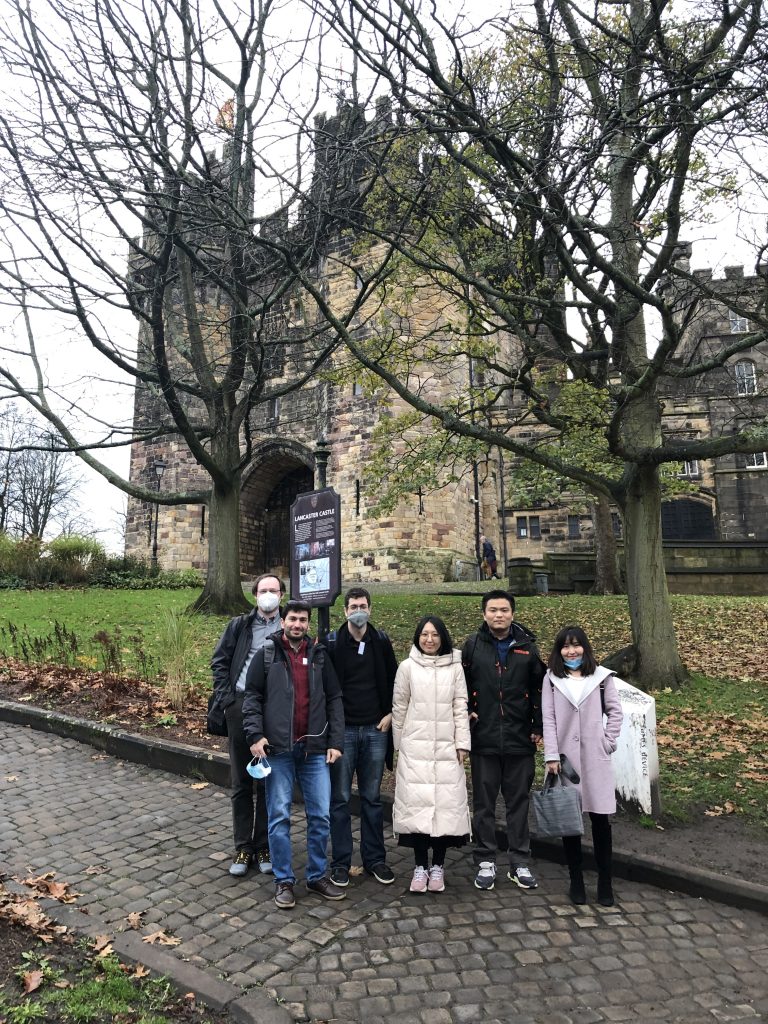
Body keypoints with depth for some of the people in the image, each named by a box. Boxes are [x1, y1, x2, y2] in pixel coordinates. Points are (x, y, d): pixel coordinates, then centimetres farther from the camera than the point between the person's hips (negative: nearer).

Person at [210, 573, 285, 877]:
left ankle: (264, 847, 24)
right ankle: (243, 847, 24)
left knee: (267, 782, 9)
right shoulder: (239, 626, 6)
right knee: (241, 781, 11)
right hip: (240, 707, 1)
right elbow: (219, 662, 8)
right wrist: (226, 698, -2)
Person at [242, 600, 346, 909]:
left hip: (315, 749, 2)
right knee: (280, 816, 6)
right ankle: (283, 880, 21)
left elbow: (334, 699, 8)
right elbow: (252, 696, 1)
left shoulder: (319, 655, 7)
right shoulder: (267, 653, 1)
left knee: (321, 815, 7)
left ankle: (317, 876, 24)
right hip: (278, 749, -2)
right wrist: (255, 734, -11)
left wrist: (335, 742, 1)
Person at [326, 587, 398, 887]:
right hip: (342, 730, -2)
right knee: (340, 798, 5)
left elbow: (393, 679, 11)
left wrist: (390, 713, 3)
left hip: (375, 730, 2)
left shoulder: (381, 641, 3)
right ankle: (340, 862, 19)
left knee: (372, 797, 12)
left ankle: (375, 858, 25)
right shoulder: (332, 643, -5)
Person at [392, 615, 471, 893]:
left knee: (446, 804, 2)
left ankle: (437, 865, 17)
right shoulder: (407, 667, -1)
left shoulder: (455, 667, 2)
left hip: (447, 748, 1)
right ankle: (420, 866, 14)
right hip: (415, 748, -1)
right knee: (416, 803, 0)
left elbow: (460, 708, 4)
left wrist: (462, 744, 0)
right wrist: (399, 744, 5)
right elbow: (399, 708, 4)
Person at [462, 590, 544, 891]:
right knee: (484, 803, 9)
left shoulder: (527, 647, 2)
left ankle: (520, 862, 25)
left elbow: (539, 688, 7)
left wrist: (538, 726, 5)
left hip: (520, 741, 1)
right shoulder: (473, 646, 0)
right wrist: (465, 712, -5)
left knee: (519, 802, 11)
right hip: (483, 740, -1)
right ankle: (485, 861, 23)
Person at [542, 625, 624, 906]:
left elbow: (615, 711, 7)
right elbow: (548, 719, -2)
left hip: (595, 758, 0)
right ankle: (576, 879, 21)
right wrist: (551, 756, -8)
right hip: (565, 757, 0)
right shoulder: (551, 678, 1)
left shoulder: (601, 676, 2)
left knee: (600, 818, 5)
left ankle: (605, 881, 20)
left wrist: (608, 742, -2)